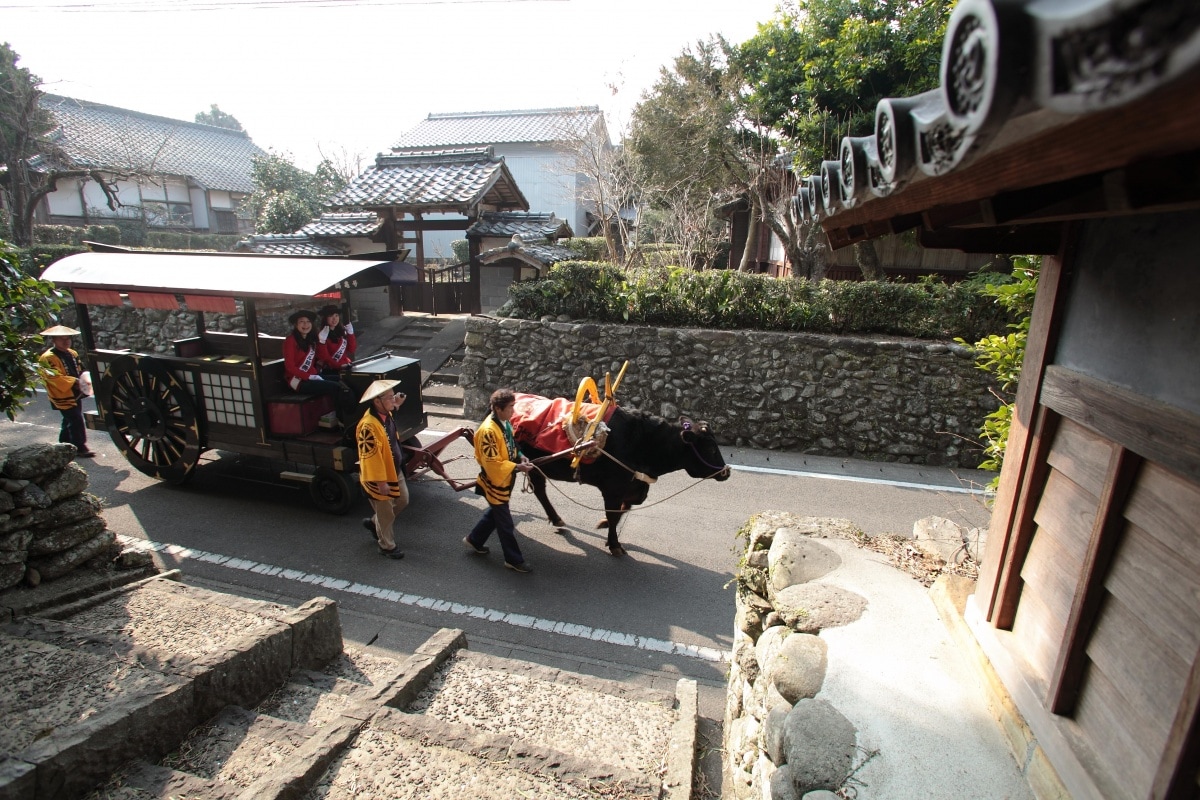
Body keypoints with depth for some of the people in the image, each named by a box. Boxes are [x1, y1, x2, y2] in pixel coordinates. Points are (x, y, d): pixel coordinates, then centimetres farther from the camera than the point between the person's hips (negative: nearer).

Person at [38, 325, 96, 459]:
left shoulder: (73, 354, 13)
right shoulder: (48, 358, -12)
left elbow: (80, 370, 20)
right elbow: (55, 377, -22)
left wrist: (86, 378, -2)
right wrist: (75, 382, -32)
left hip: (76, 395, 8)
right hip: (63, 397, -8)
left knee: (69, 422, 18)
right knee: (76, 421, -11)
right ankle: (80, 448, -7)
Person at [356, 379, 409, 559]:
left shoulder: (386, 414, -3)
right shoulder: (369, 425, -31)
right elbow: (370, 456, -28)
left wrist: (396, 404, 10)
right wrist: (380, 481, -23)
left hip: (395, 470, 9)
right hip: (378, 476, -9)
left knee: (403, 501, 23)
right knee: (386, 513, 9)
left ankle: (374, 523, 44)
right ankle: (387, 546, 30)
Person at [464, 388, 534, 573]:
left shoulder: (505, 422, -1)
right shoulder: (488, 431, -29)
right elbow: (492, 462, -27)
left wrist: (520, 456, -2)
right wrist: (517, 467, -26)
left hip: (505, 479, 9)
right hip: (495, 482, -9)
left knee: (496, 513, 26)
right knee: (505, 522, 5)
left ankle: (474, 540, 46)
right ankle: (513, 559, 20)